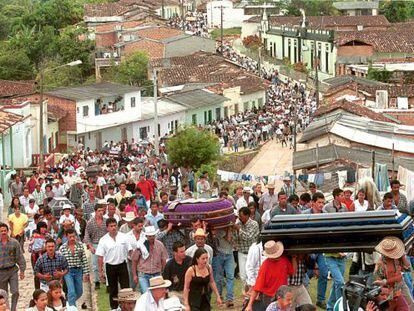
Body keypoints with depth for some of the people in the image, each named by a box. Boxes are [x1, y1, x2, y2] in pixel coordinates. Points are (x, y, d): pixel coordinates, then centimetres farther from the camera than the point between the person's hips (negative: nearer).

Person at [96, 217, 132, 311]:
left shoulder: (123, 237, -3)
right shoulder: (103, 240, -5)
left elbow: (130, 251, 3)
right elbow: (100, 257, -3)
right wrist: (100, 272, -4)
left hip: (122, 265, 0)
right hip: (110, 266, 0)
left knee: (126, 287, -2)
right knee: (113, 289, 11)